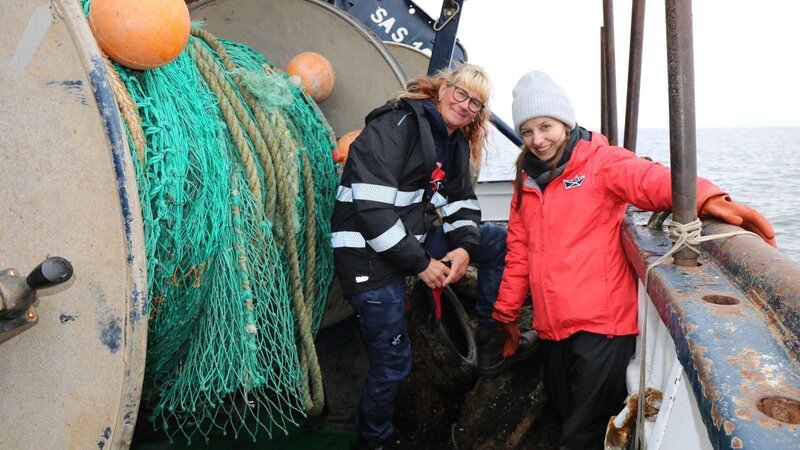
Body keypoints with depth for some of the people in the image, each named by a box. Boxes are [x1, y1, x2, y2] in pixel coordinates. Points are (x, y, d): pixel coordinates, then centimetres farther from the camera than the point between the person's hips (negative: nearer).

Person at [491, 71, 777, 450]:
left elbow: (653, 180, -23)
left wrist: (707, 199, -42)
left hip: (600, 324, -6)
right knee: (566, 419, 19)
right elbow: (519, 252, 15)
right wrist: (506, 311, 17)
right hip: (551, 328, 6)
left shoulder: (599, 161, -5)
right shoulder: (526, 180, 11)